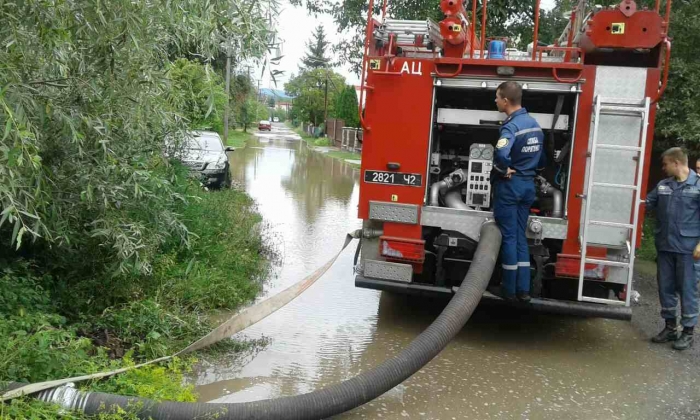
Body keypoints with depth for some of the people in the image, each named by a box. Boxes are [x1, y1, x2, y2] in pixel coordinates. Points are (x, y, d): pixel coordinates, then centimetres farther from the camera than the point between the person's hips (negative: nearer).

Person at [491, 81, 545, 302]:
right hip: (528, 185, 8)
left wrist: (504, 171, -21)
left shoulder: (511, 125, -19)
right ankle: (523, 289, 15)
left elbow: (501, 154, -37)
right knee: (520, 236, 13)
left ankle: (509, 289, 10)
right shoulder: (534, 123, 8)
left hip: (509, 186, -8)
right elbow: (541, 159, 17)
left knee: (508, 237, 1)